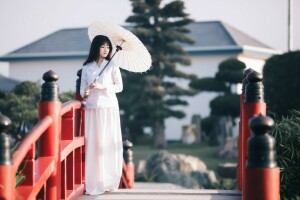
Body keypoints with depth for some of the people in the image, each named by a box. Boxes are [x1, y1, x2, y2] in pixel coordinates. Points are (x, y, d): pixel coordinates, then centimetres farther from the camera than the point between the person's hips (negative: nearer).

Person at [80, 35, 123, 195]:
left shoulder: (112, 66, 4)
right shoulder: (87, 68, 10)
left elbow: (119, 86, 2)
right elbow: (82, 88, 9)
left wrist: (103, 87, -11)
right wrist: (85, 93, -13)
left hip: (108, 107, -1)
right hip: (92, 109, 1)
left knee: (108, 143, -4)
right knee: (92, 144, -4)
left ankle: (108, 181, 0)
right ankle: (93, 183, -3)